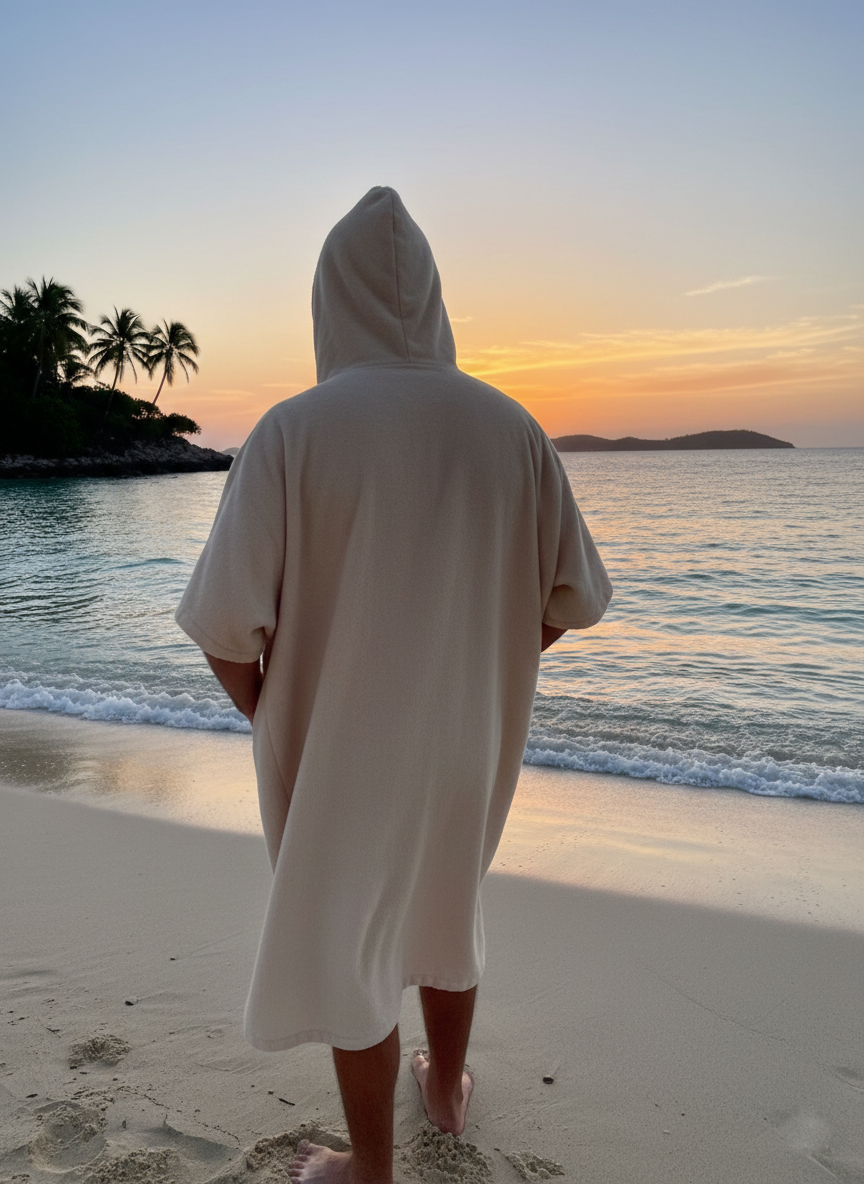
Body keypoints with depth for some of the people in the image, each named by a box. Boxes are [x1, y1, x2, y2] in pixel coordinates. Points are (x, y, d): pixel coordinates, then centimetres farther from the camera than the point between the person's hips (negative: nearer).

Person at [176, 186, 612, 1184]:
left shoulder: (291, 432, -17)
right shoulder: (510, 428, -6)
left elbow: (225, 622, -20)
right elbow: (574, 597, -1)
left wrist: (268, 719, 0)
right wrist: (475, 667, 12)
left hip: (341, 745, -4)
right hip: (465, 737, 4)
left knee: (344, 944, 17)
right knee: (441, 898, 29)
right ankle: (447, 1089, 49)